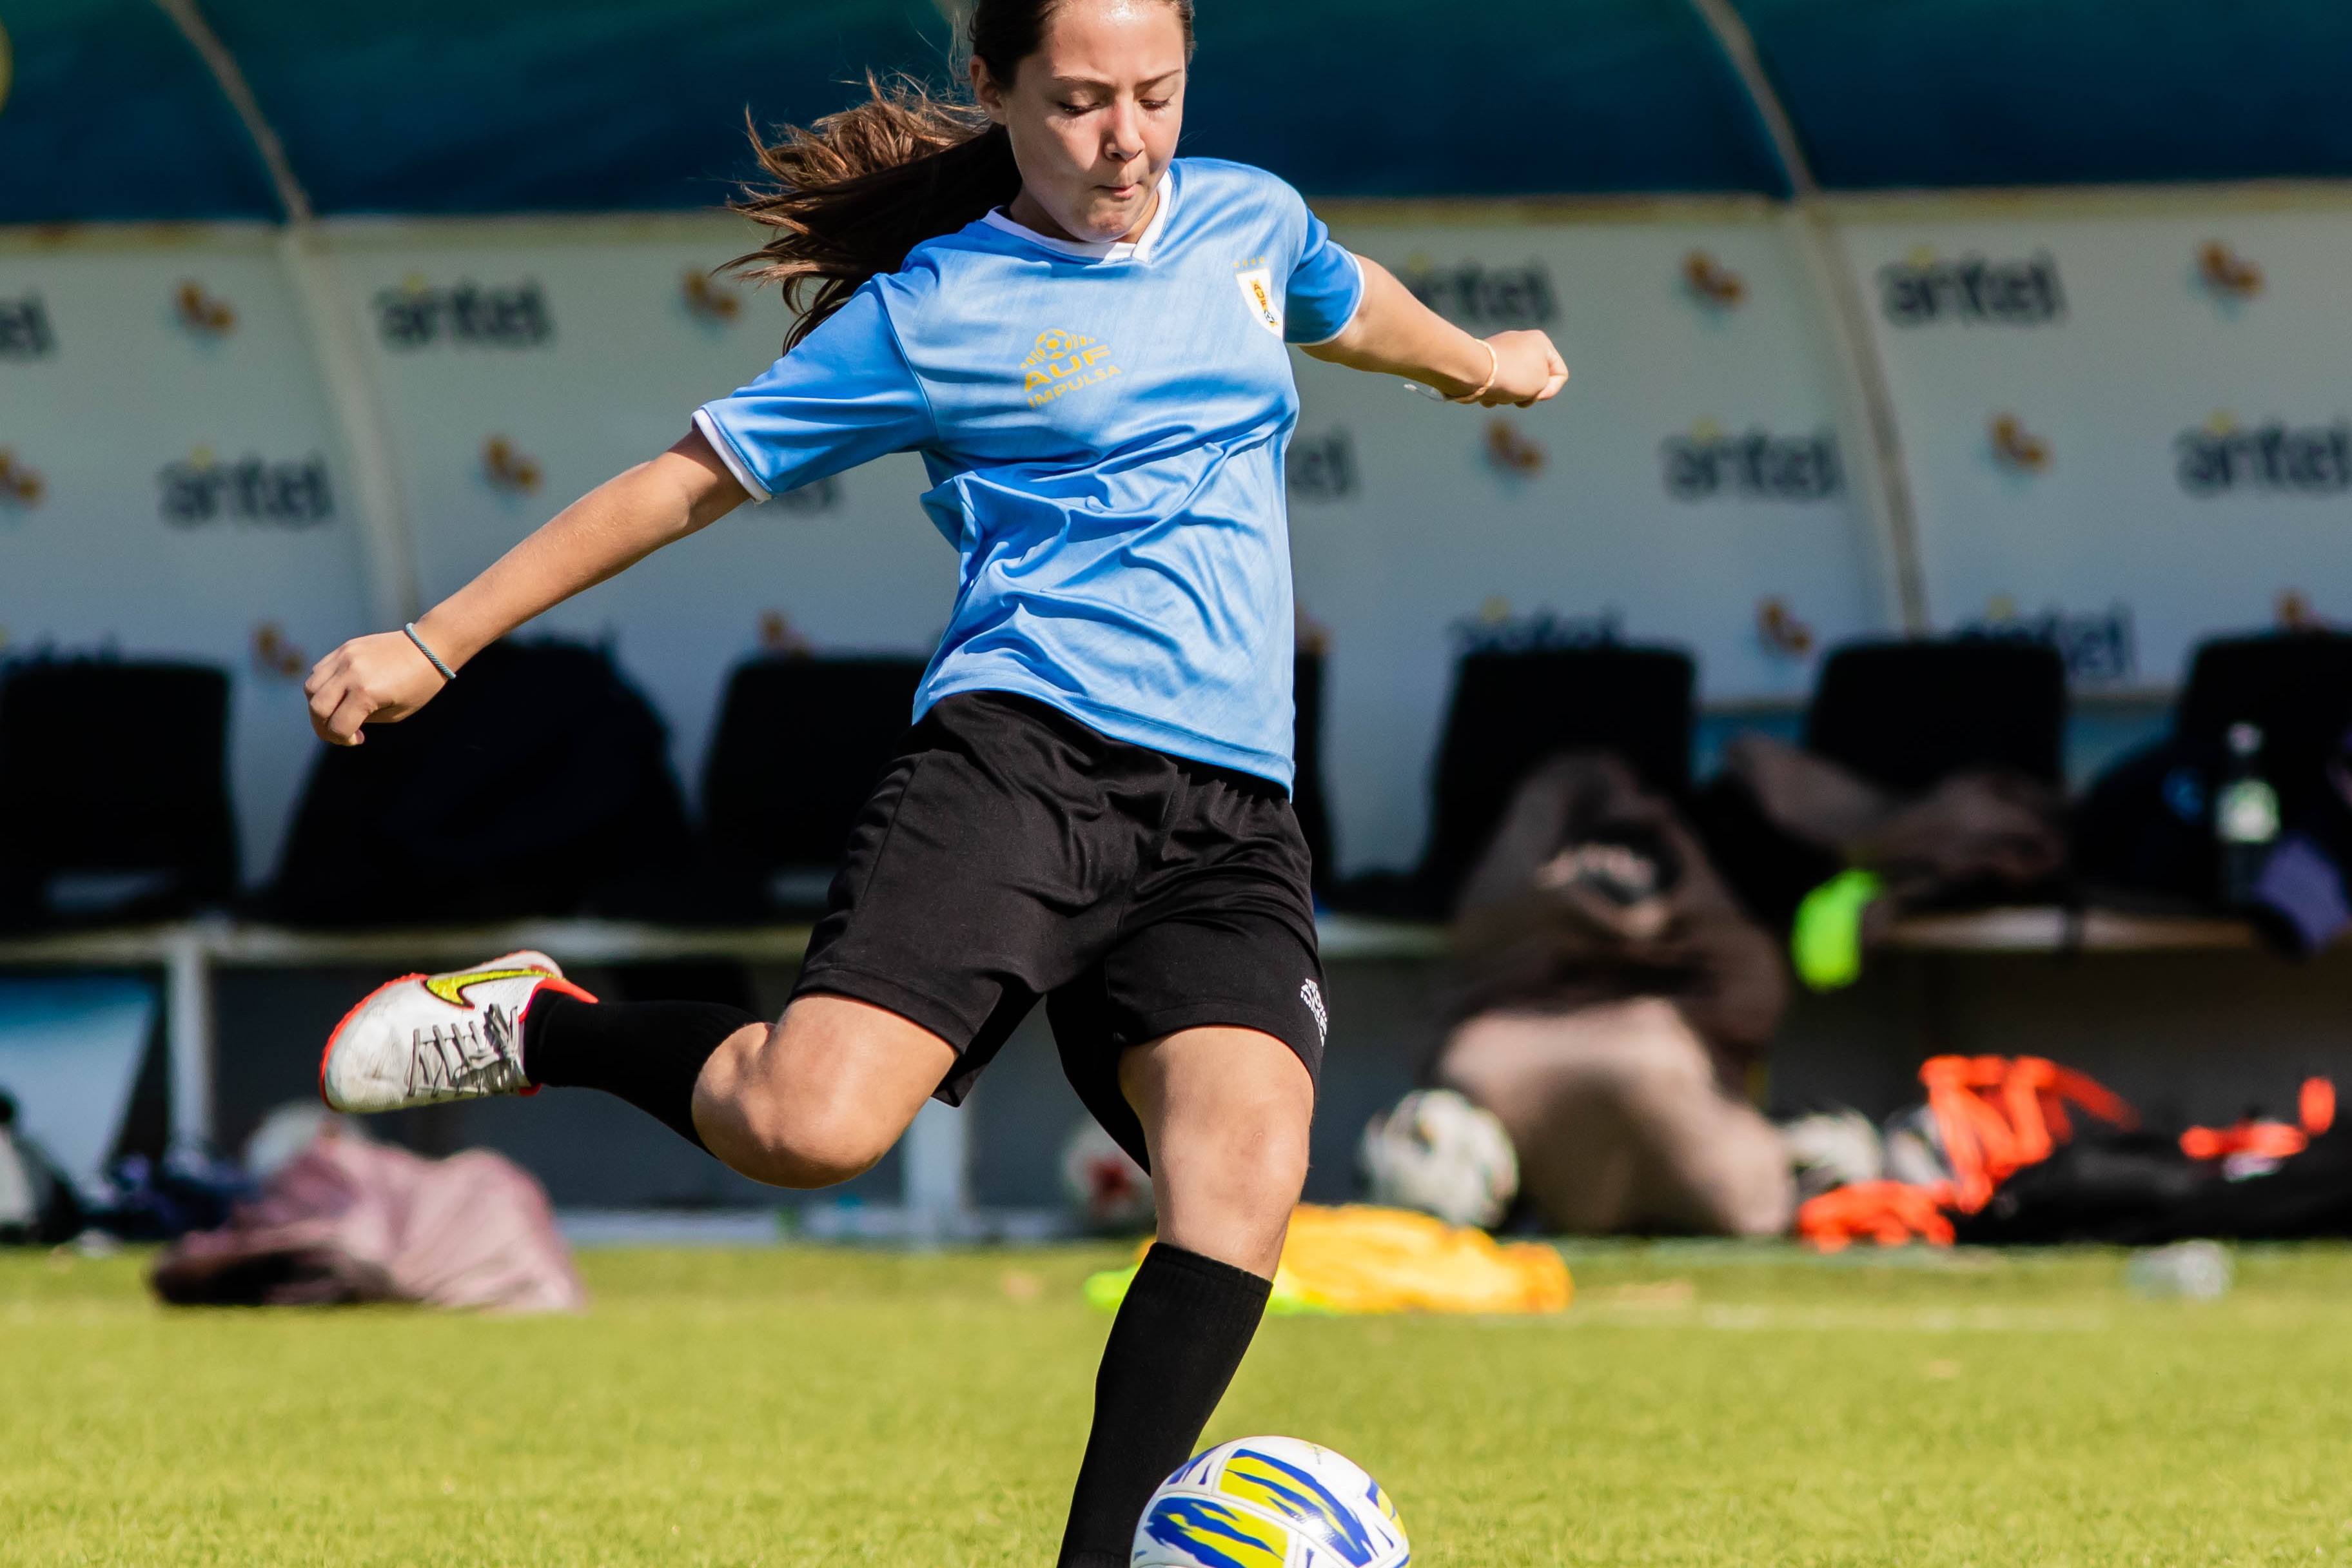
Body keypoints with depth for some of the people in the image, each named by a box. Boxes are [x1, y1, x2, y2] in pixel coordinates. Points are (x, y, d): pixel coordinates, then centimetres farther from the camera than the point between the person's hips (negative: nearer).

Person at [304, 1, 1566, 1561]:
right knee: (805, 1126, -25)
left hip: (1232, 816, 5)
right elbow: (692, 480, 9)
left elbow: (1344, 303, 44)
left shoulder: (1248, 218, 18)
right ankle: (536, 1025, 5)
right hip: (1027, 751, -4)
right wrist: (432, 645, 8)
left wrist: (1474, 356, 62)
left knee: (1249, 1165, -22)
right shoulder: (931, 310, 4)